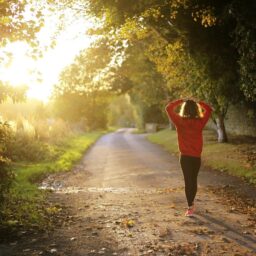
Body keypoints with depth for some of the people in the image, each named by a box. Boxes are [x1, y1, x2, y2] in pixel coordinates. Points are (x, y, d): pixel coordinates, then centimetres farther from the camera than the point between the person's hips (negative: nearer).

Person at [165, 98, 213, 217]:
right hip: (197, 156, 2)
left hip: (185, 156, -2)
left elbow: (168, 108, -3)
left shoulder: (180, 121, -11)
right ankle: (191, 204, 29)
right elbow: (208, 109, 9)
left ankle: (190, 207, 0)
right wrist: (198, 102, 7)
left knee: (188, 181, 1)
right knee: (194, 180, 16)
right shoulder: (200, 122, -6)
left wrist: (180, 101, 1)